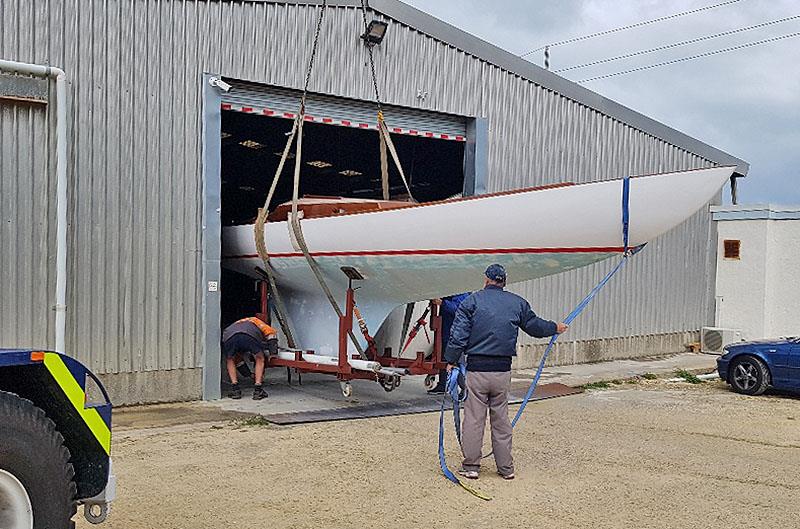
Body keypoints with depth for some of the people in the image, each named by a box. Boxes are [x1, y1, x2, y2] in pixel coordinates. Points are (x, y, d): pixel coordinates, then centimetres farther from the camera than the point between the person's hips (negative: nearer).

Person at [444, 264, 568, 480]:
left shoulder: (472, 301, 0)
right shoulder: (517, 303, 8)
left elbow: (458, 334, -6)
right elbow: (533, 325, 21)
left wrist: (451, 361, 1)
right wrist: (555, 328, 39)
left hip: (476, 369, -3)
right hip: (503, 371, 3)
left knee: (473, 419, 4)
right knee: (501, 419, 13)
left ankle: (471, 466, 9)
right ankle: (506, 467, 18)